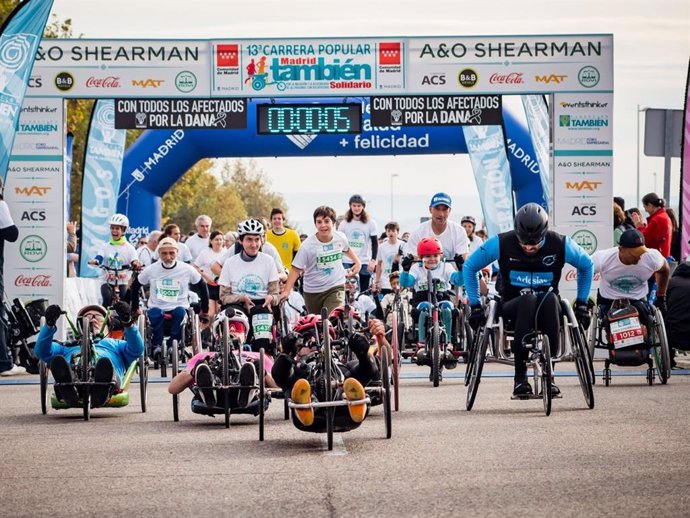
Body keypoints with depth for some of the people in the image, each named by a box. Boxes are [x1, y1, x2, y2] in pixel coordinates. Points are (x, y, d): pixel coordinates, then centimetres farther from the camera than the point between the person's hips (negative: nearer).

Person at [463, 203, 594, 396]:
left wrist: (582, 304, 6)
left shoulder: (560, 244, -11)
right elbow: (469, 267, 1)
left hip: (546, 307, 1)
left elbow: (586, 265, 9)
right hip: (512, 307, -1)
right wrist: (475, 306, -2)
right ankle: (520, 377, -34)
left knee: (550, 299, -37)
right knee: (528, 300, -38)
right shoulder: (502, 243, -13)